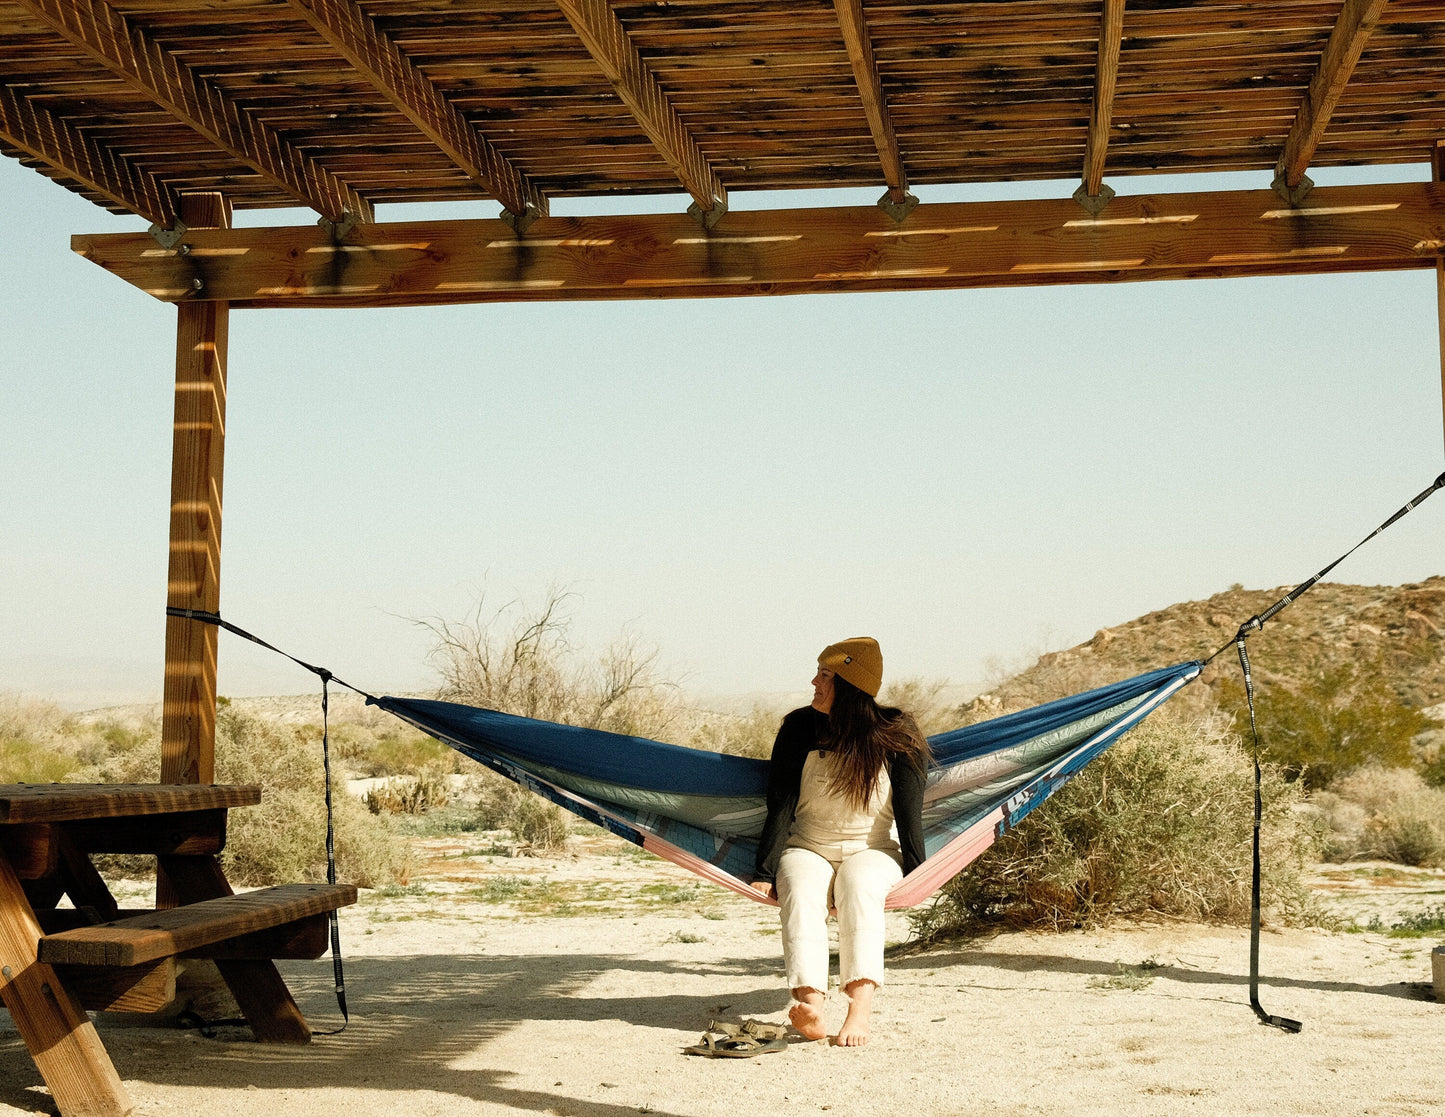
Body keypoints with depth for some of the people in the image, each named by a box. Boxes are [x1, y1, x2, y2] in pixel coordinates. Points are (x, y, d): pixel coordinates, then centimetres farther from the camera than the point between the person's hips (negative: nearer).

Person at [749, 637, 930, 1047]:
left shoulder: (895, 736, -5)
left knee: (860, 887, -36)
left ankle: (860, 1009, -54)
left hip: (873, 851, -1)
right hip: (807, 849, 1)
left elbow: (909, 812, -5)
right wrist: (764, 873, -15)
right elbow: (781, 807, -5)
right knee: (801, 891, -34)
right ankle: (810, 1006, -54)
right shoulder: (800, 728, -2)